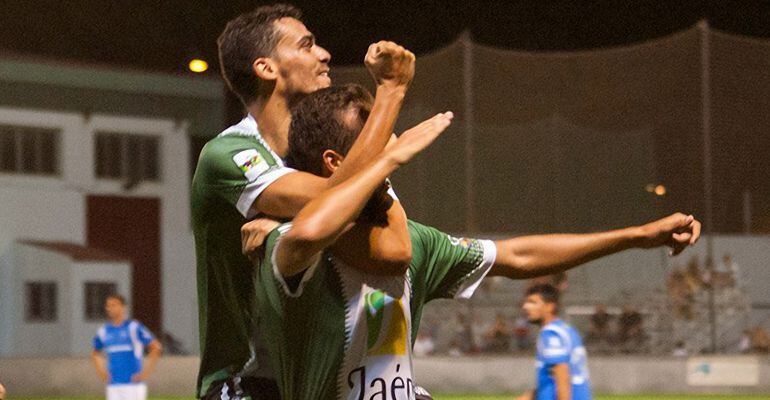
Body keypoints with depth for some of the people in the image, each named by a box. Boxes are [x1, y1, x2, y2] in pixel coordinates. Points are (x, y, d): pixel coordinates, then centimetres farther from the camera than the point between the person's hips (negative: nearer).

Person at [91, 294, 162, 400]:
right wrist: (101, 371, 11)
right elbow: (95, 354, 28)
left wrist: (146, 371, -8)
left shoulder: (134, 327, -4)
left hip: (133, 384, -4)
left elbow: (156, 347, -4)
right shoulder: (103, 331, 10)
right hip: (113, 386, 4)